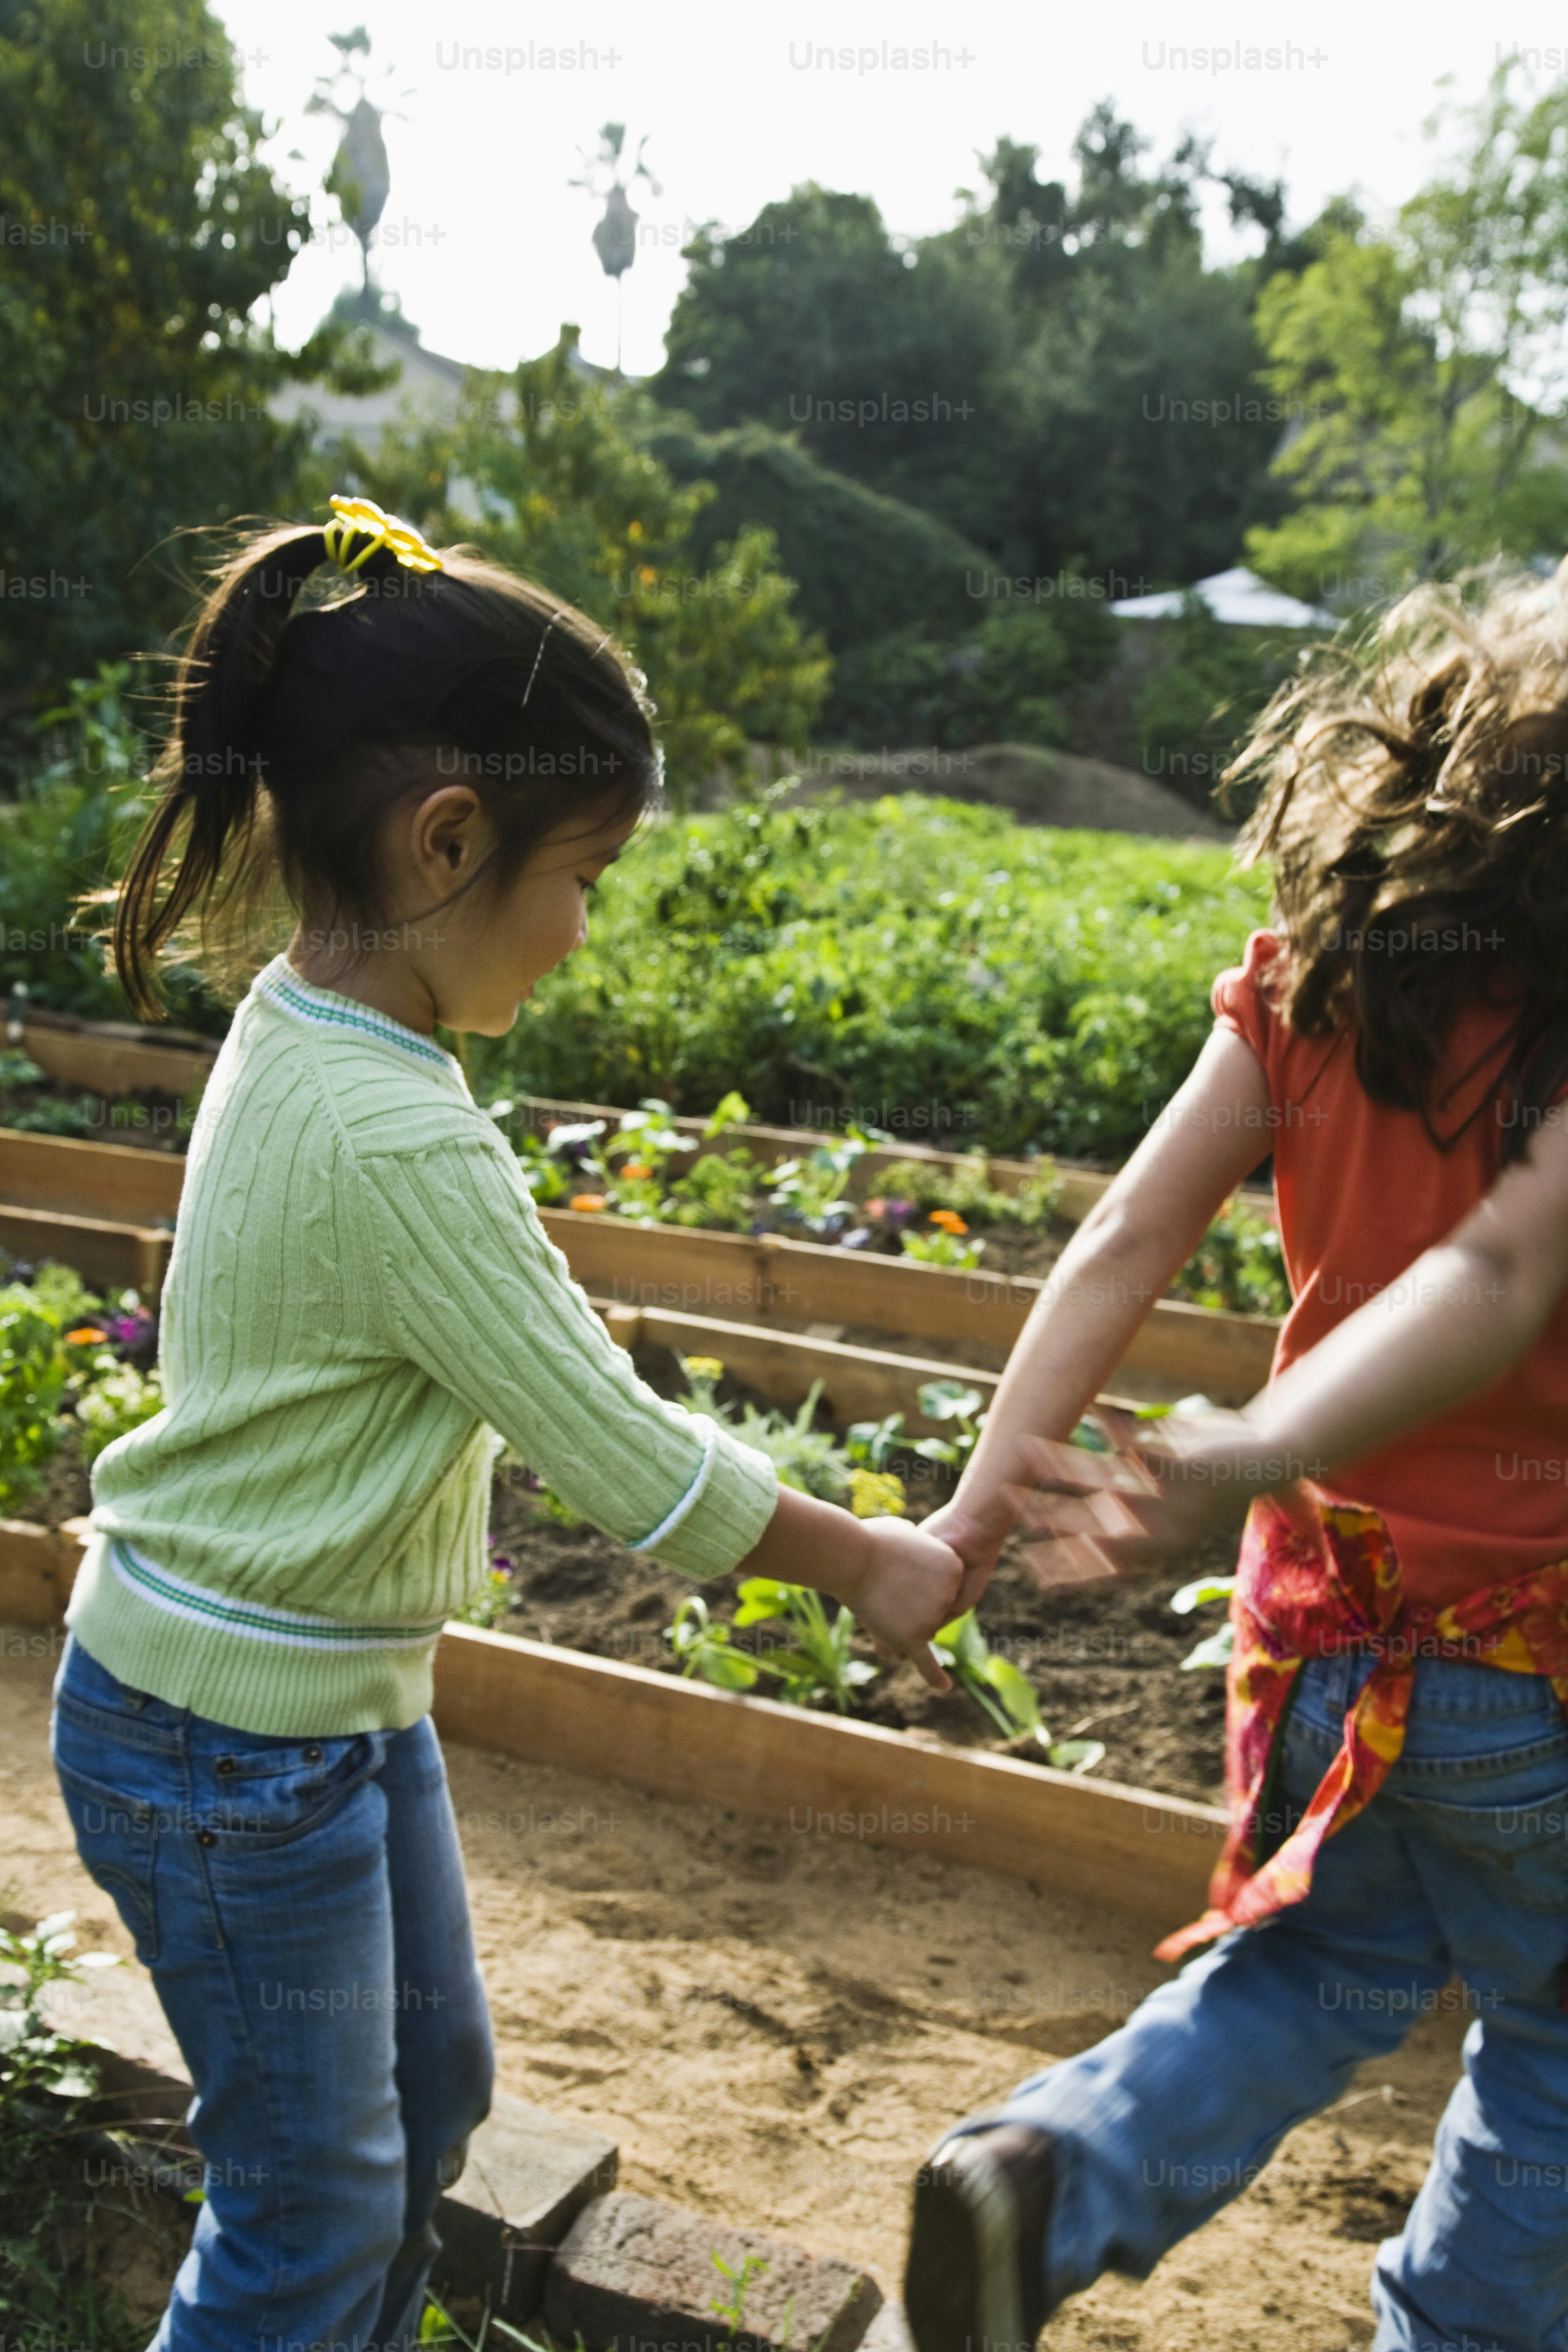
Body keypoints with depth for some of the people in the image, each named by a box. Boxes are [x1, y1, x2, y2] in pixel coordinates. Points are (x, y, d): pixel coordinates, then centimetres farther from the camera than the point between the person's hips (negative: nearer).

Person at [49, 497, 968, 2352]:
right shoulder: (395, 1138, -30)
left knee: (428, 2094, 25)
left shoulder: (300, 1026, -2)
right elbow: (625, 1460, -22)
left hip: (332, 1692, 9)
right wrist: (866, 1567, -9)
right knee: (315, 2202, 12)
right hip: (234, 1744, -9)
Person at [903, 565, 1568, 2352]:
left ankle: (1046, 2175, 9)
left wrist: (988, 1493, -11)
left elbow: (1129, 1236, -12)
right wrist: (1251, 1462, -40)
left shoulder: (1314, 970, -7)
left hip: (1327, 1593, 4)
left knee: (1333, 1964, 27)